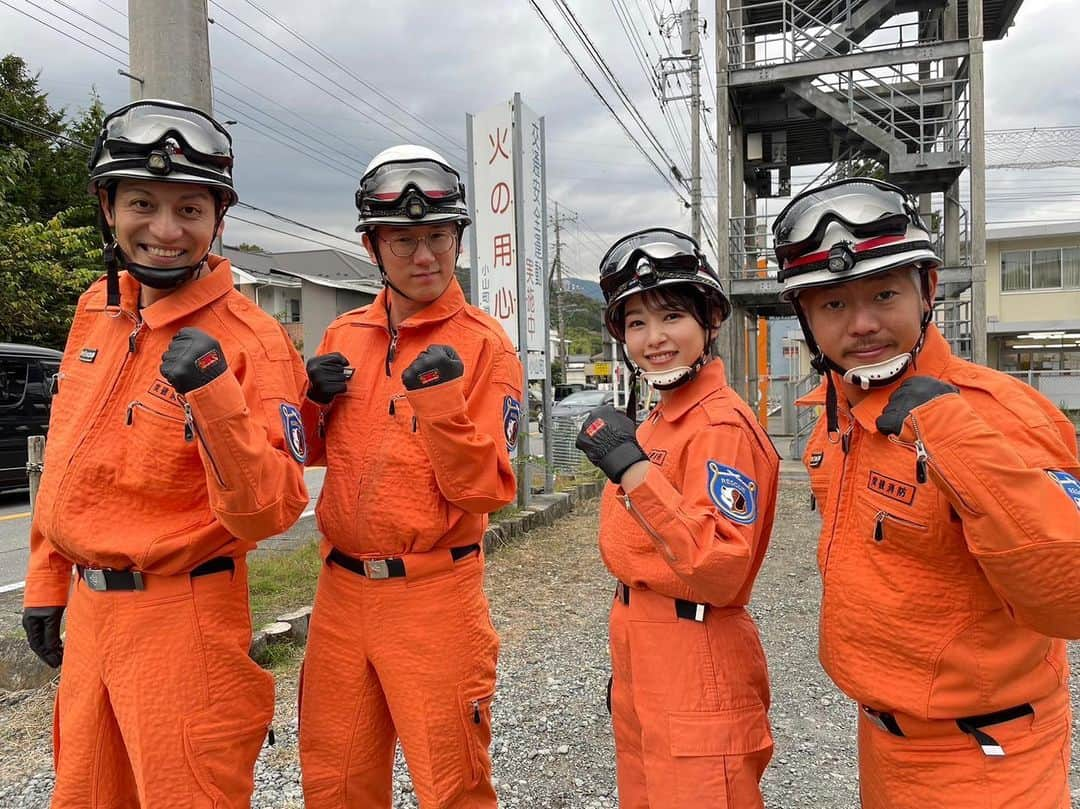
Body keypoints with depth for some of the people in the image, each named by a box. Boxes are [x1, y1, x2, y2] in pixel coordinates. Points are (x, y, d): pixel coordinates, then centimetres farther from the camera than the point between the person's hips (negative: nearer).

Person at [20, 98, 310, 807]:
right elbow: (67, 459, 13)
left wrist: (214, 394, -34)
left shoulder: (251, 340, -18)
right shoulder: (97, 311, 3)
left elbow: (268, 513, -21)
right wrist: (48, 581, 17)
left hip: (183, 619, -7)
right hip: (88, 608, 7)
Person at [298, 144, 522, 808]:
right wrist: (308, 398, -4)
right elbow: (315, 451, 16)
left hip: (433, 596, -5)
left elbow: (482, 490, -13)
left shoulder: (483, 343, -9)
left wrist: (441, 401, -26)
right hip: (342, 586, 5)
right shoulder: (344, 336, 6)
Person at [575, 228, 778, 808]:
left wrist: (632, 468, -30)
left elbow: (720, 573, -26)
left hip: (698, 672, -9)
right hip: (642, 660, 9)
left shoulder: (722, 425, -18)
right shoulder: (656, 423, 9)